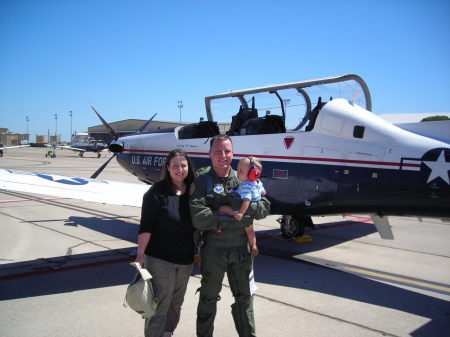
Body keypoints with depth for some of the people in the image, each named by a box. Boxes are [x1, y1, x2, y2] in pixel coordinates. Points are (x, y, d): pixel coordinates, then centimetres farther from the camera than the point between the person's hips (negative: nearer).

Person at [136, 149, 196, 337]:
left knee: (176, 304, 18)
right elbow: (146, 226, -12)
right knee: (160, 304, 0)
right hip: (160, 259, -5)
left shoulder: (192, 191, 3)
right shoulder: (157, 192, -12)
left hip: (185, 260, 6)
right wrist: (140, 254, -15)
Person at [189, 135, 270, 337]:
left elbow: (264, 208, -2)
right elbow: (198, 218, -20)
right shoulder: (202, 182, -6)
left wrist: (240, 205, -20)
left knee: (245, 297, 19)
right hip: (214, 250, -3)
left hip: (242, 248, 3)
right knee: (209, 298, 15)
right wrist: (236, 218, -19)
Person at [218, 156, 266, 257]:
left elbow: (246, 200, -36)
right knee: (249, 228, 31)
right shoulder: (258, 183, 3)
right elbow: (263, 192, 20)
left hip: (245, 211, -9)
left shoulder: (246, 186, -26)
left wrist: (241, 213, -42)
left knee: (222, 209, -17)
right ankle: (253, 246, 38)